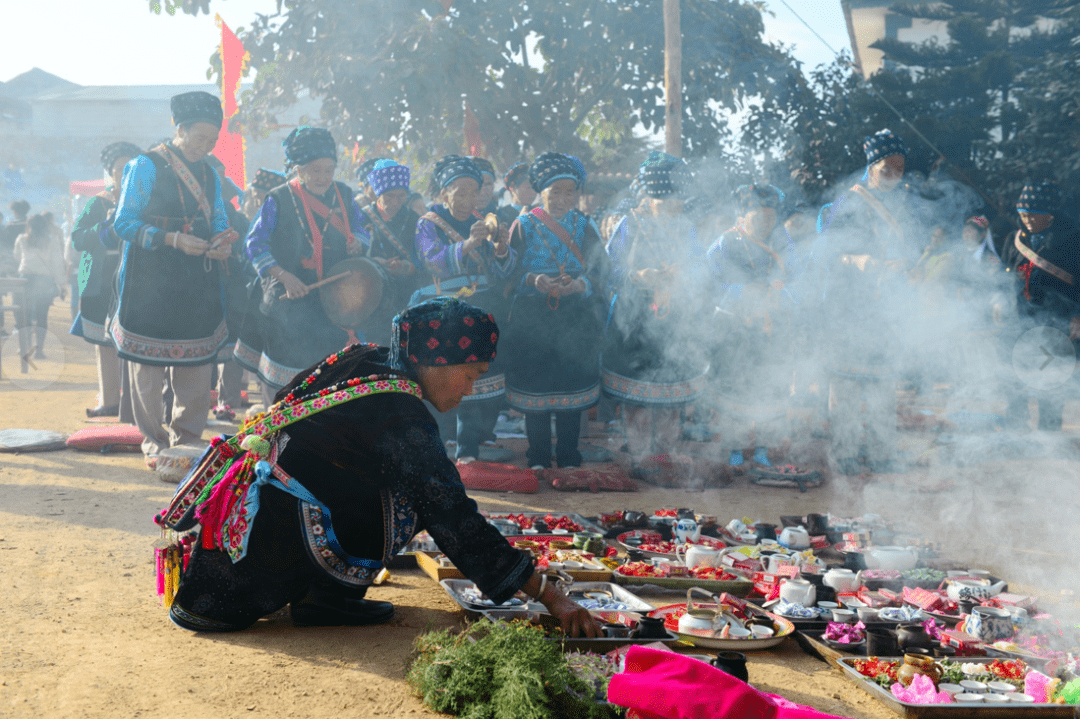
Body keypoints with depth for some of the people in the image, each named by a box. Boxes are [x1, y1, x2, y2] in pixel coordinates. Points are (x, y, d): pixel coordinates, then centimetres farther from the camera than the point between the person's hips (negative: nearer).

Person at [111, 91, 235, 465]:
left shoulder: (209, 174, 13)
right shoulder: (146, 166, -6)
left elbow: (218, 220, 15)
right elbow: (124, 223, -10)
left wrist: (221, 244, -9)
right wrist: (173, 240, -21)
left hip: (197, 282, 5)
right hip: (151, 282, -5)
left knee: (197, 362, 6)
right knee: (149, 364, 0)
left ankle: (187, 441, 18)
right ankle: (154, 443, 12)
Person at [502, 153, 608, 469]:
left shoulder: (585, 226, 9)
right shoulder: (524, 226, 5)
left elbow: (601, 270, 1)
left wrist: (580, 284, -19)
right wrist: (534, 281, -21)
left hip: (575, 322, 1)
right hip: (532, 321, -1)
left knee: (571, 391, 3)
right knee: (535, 393, 1)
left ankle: (569, 458, 14)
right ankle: (538, 459, 13)